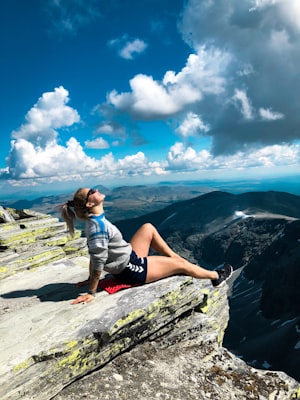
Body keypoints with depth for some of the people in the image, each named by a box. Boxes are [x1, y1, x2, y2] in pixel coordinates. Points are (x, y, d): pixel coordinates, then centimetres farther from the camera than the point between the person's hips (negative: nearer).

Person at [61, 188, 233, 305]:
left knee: (148, 228, 16)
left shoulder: (95, 221, 0)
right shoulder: (99, 226, -29)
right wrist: (92, 292, -20)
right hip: (131, 270, -9)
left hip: (130, 259, 9)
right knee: (181, 265, 5)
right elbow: (98, 261, -26)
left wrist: (91, 278, 15)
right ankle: (216, 276, 30)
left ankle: (174, 258, 22)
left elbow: (94, 256, 7)